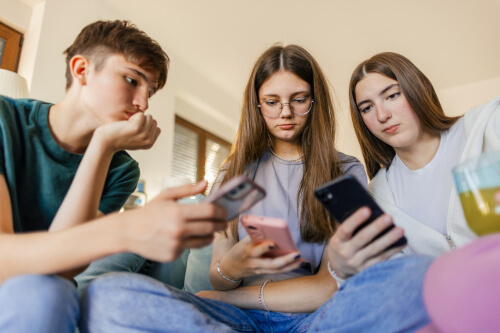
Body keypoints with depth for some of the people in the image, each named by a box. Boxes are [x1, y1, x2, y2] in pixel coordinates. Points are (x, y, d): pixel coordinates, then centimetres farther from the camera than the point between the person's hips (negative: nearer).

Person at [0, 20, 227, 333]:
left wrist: (103, 147, -23)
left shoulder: (121, 170, -4)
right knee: (40, 294, -32)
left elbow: (61, 268, -17)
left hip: (48, 307, 2)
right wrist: (123, 231, -40)